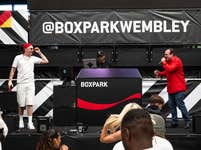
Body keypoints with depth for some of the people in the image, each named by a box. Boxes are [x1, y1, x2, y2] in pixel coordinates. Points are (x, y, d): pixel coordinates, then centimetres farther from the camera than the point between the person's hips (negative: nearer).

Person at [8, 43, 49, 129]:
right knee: (21, 104, 4)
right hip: (21, 83, -1)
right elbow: (13, 70, 6)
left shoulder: (33, 58, 9)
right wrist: (10, 81, -2)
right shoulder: (18, 58, 4)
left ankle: (30, 122, -4)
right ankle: (21, 121, 22)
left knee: (30, 104, -6)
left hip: (30, 83, 1)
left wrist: (39, 52, 8)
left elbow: (46, 61, 9)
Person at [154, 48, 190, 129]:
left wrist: (164, 62, -15)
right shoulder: (168, 62, 16)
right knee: (171, 105, 8)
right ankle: (174, 122, 15)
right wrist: (159, 73, 5)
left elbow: (170, 69, -26)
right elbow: (166, 72, 22)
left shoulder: (177, 61, -12)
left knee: (180, 104, -10)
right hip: (171, 88, 9)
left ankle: (187, 122, -1)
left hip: (178, 88, -9)